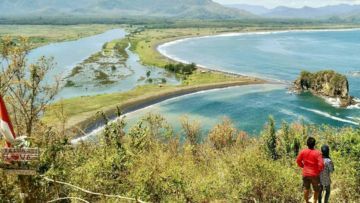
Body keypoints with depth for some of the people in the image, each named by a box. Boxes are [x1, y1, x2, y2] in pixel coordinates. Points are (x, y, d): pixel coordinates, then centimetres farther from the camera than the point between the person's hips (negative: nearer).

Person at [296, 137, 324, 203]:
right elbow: (321, 165, -24)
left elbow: (298, 161, 1)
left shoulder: (303, 152, -10)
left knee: (306, 189, 21)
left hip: (305, 174, 3)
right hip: (314, 174, -3)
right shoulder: (317, 153, -20)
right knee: (316, 190, 18)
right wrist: (319, 170, -5)